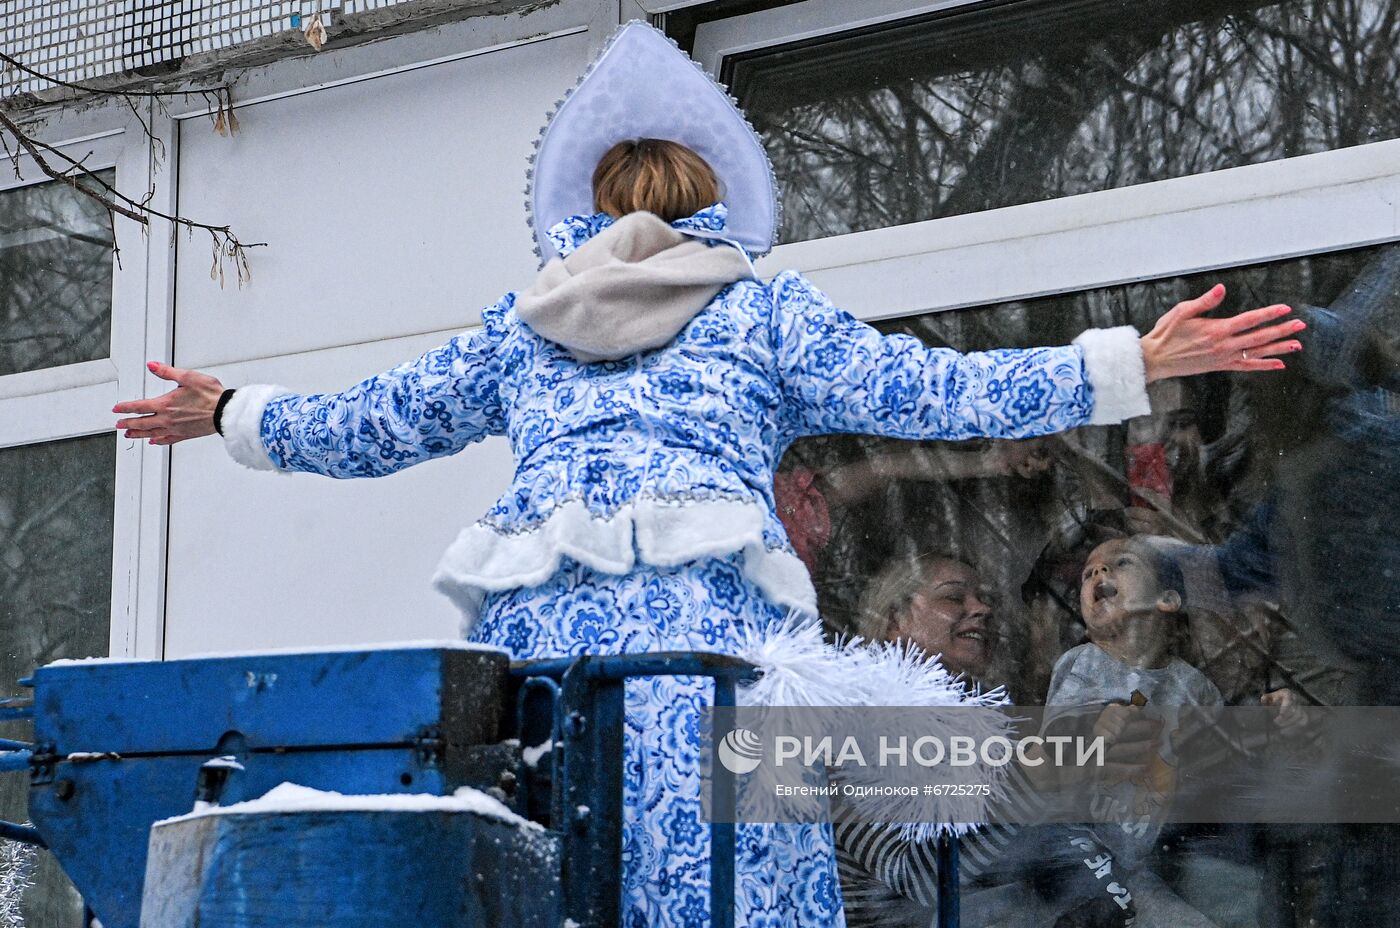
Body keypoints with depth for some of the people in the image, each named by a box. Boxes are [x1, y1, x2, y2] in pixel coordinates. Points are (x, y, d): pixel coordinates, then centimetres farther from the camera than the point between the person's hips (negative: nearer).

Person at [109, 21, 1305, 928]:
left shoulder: (516, 327, 23)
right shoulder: (765, 311, 16)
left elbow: (367, 426, 31)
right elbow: (929, 391, 9)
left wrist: (232, 414, 49)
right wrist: (1136, 364, 12)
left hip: (531, 620, 3)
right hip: (705, 620, -3)